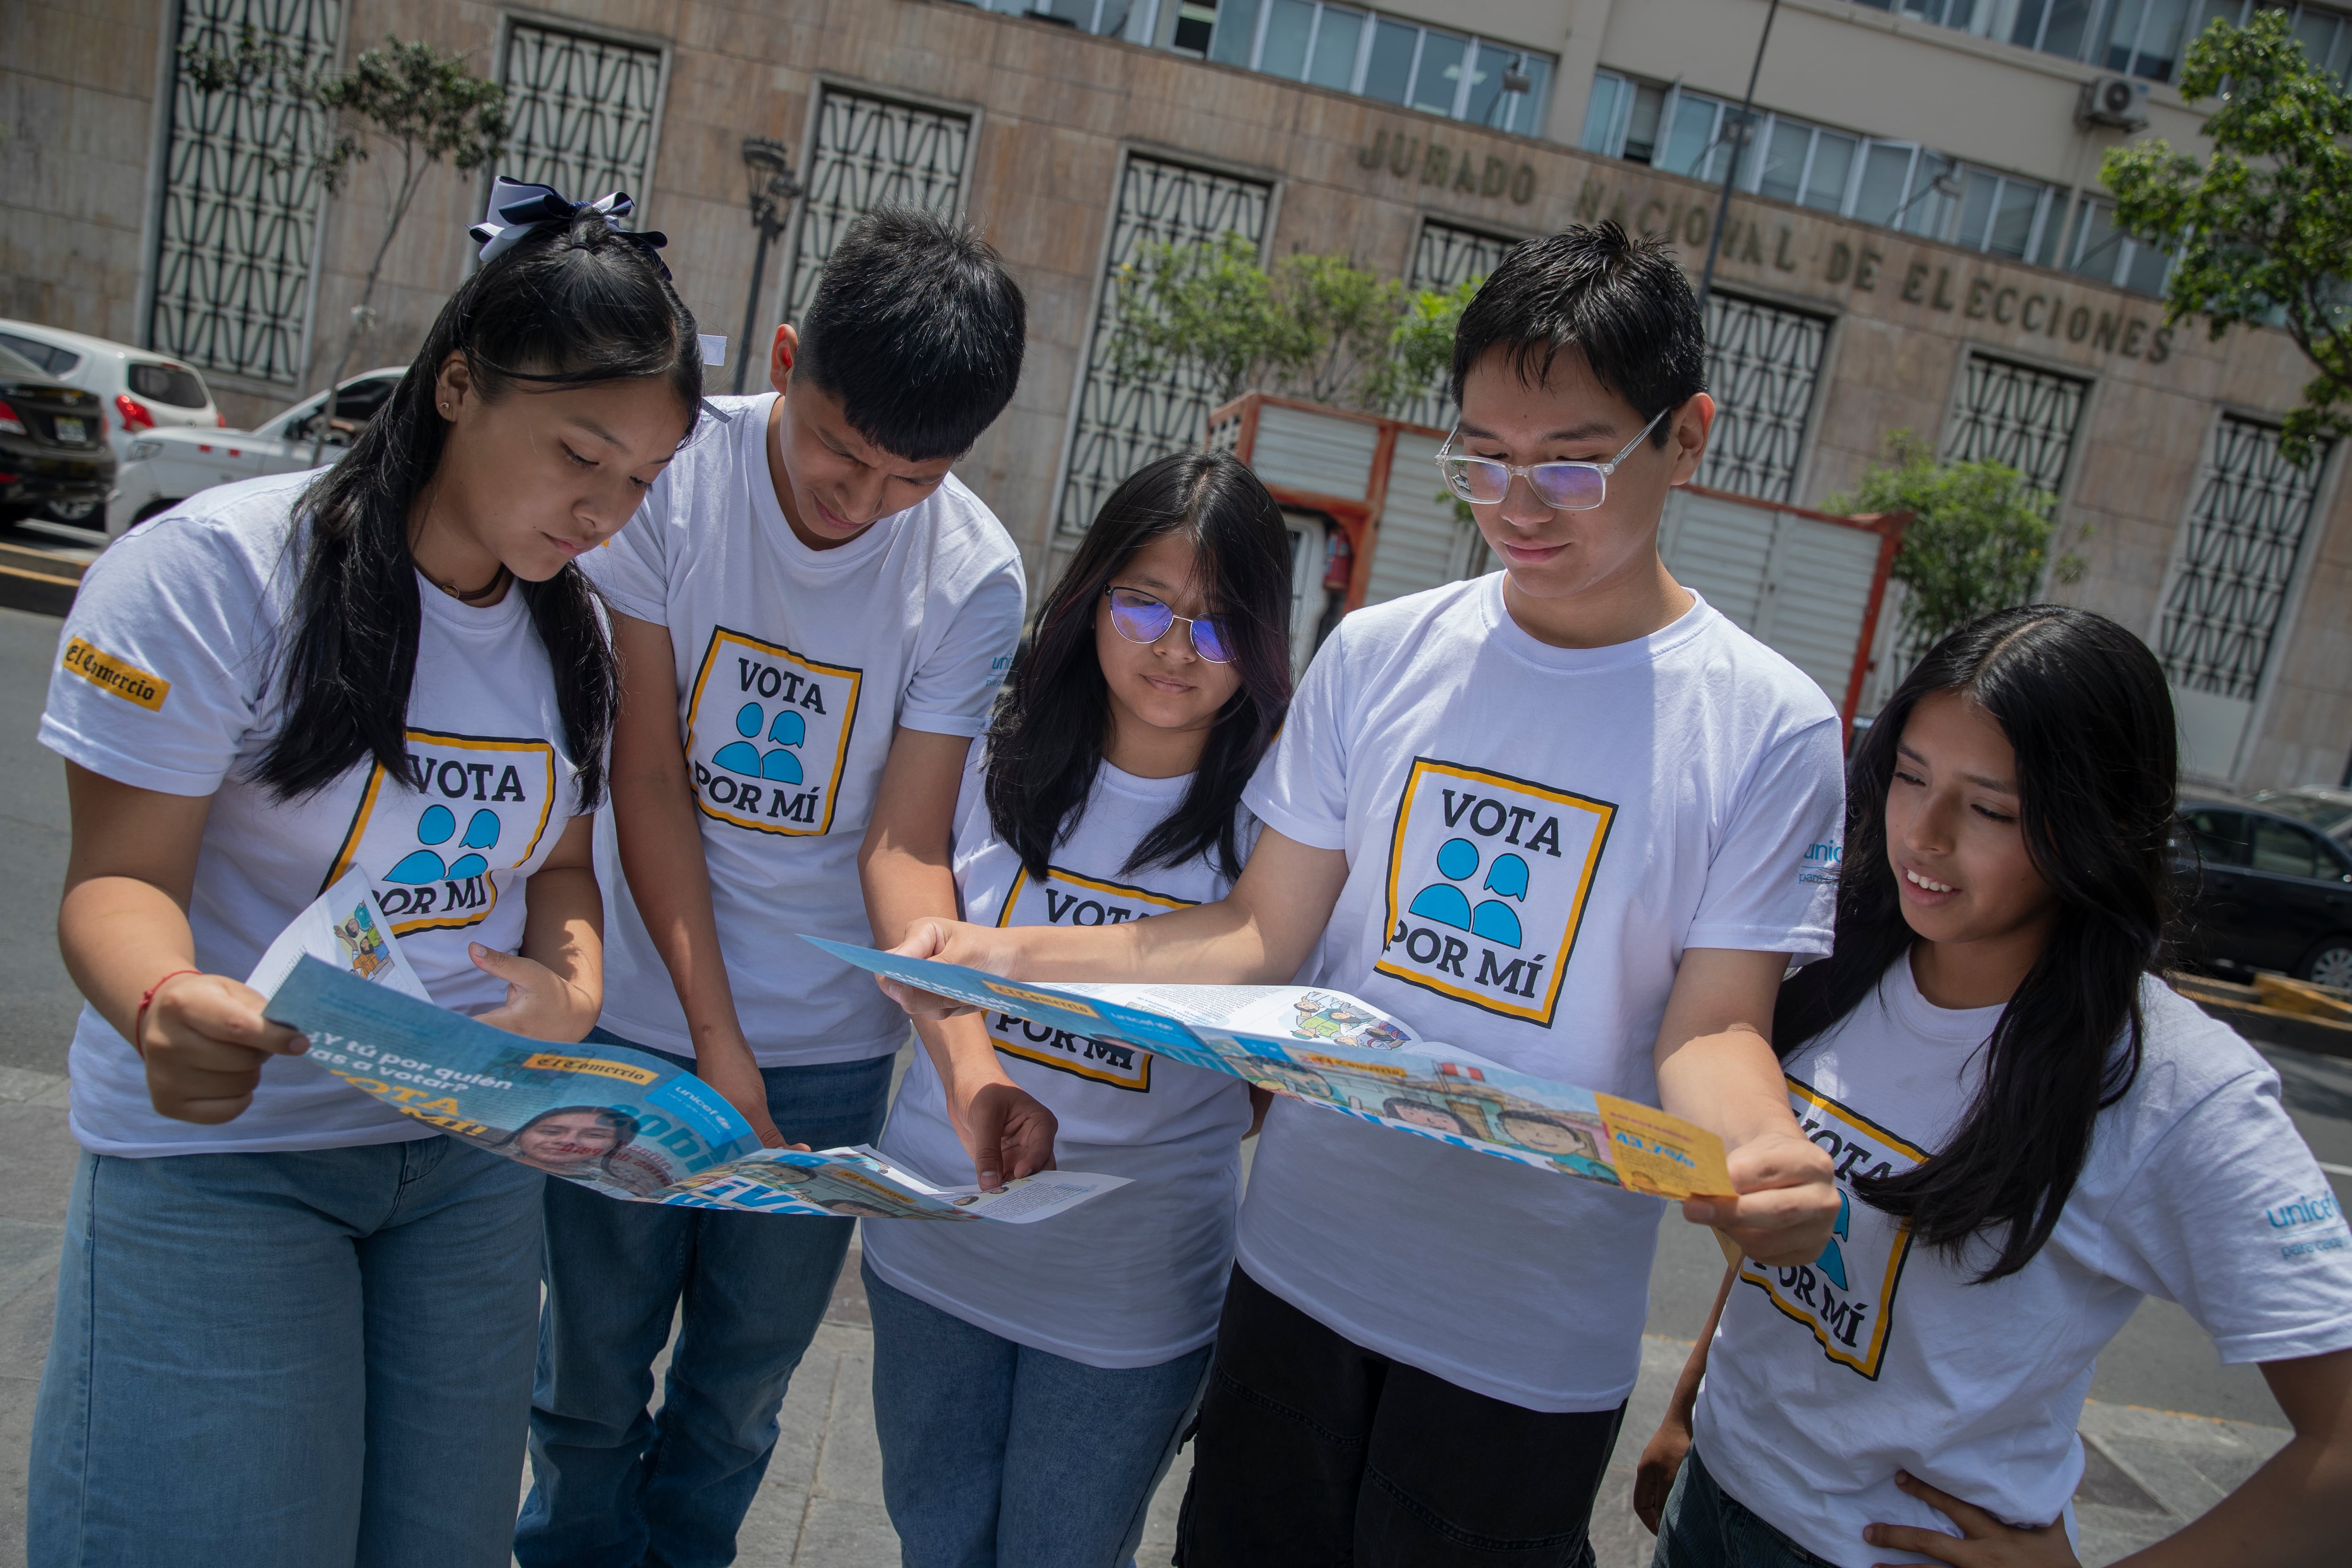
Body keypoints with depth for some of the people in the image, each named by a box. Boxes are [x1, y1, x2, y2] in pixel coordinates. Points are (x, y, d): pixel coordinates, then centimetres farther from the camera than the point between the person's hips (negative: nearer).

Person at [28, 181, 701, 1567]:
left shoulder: (576, 631, 4)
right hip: (220, 1154, -4)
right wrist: (162, 1007, -35)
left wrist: (572, 984, -11)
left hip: (475, 1157, 5)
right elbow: (122, 876, -13)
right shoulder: (215, 569, -14)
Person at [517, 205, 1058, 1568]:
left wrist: (972, 1057, -27)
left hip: (832, 1051, 1)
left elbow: (904, 846, -10)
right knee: (591, 1383, 13)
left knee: (738, 1402, 15)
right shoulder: (673, 472, -12)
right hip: (640, 1020, 0)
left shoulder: (975, 577, -11)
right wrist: (717, 1037, -15)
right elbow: (648, 775, -11)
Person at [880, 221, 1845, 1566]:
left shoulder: (1771, 729, -10)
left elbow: (1711, 1022, -9)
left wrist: (1770, 1156, -31)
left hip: (1531, 1340, -2)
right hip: (1301, 1260, 3)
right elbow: (1265, 933, -1)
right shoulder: (1381, 656, -3)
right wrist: (1010, 953, -12)